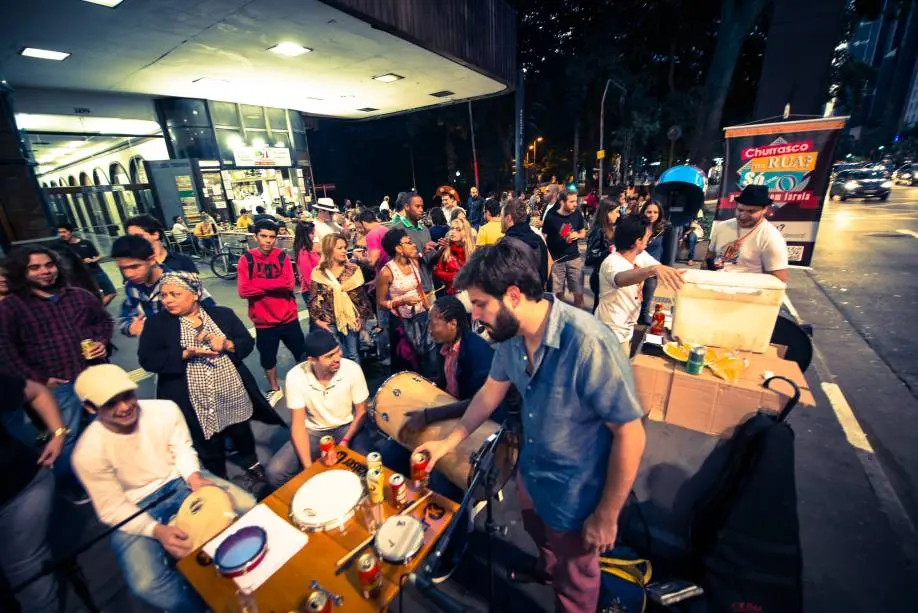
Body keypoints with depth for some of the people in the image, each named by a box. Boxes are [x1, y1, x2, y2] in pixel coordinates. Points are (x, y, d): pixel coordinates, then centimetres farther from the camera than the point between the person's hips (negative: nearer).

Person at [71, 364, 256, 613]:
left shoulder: (165, 409, -17)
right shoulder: (88, 452, -20)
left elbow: (182, 448, -2)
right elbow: (112, 509, -14)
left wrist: (194, 477, -22)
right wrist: (157, 531, -28)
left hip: (180, 481, 2)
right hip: (135, 509, -2)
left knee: (248, 507, -16)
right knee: (146, 584, -25)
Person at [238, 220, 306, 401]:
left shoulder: (283, 256, -4)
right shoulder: (246, 259, -6)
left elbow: (289, 284, -17)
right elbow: (243, 291, -16)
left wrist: (258, 283, -18)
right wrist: (276, 286, -18)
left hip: (289, 317, 0)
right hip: (263, 322, 0)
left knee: (302, 353, 13)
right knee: (267, 358, 15)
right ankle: (274, 389, 39)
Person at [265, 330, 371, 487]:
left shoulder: (352, 369, -22)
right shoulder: (295, 377, -20)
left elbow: (361, 412, -7)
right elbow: (298, 424, -13)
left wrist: (345, 442, -21)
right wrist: (308, 466, -22)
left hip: (347, 428, -1)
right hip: (313, 432, 1)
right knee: (275, 472, -20)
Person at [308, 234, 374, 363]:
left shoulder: (353, 269, -1)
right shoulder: (318, 273, -3)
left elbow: (362, 295, 1)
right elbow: (313, 299, 2)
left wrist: (363, 317, -3)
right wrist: (316, 319, -5)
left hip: (351, 319, 1)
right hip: (330, 322, 0)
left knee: (354, 355, 12)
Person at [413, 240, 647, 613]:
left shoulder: (587, 343, -36)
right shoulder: (511, 334, -14)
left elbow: (630, 434, -26)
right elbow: (491, 392, 2)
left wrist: (606, 515, -16)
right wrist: (449, 442, 6)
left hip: (576, 491, -6)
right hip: (531, 470, 7)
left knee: (574, 577, 22)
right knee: (538, 532, 36)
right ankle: (547, 569, 68)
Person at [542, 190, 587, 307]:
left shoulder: (577, 214, 0)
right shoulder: (551, 216, -9)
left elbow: (583, 232, 15)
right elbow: (543, 238, -4)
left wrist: (577, 235, -9)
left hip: (574, 258, 2)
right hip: (556, 260, -2)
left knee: (579, 293, 3)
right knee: (558, 293, 7)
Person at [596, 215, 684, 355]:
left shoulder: (641, 256, -2)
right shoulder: (613, 263, -28)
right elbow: (621, 279, -50)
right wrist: (653, 269, -66)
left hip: (627, 326, 8)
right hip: (612, 331, -8)